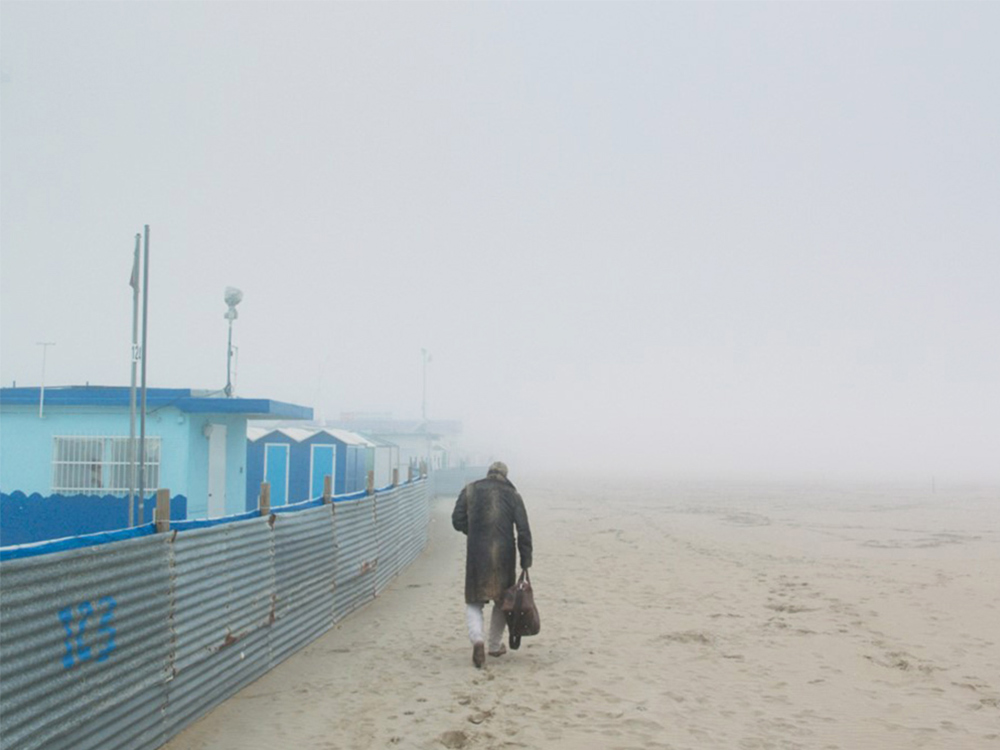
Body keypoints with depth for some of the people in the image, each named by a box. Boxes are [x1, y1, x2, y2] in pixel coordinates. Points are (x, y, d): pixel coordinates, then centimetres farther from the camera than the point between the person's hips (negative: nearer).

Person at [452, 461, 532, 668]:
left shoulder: (470, 490, 4)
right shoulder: (512, 495, 5)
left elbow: (457, 521, 3)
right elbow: (523, 530, -1)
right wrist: (526, 559, 1)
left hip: (476, 554, 0)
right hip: (504, 555, 1)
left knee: (474, 601, 7)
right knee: (502, 600, 19)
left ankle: (477, 638, -18)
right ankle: (496, 645, 26)